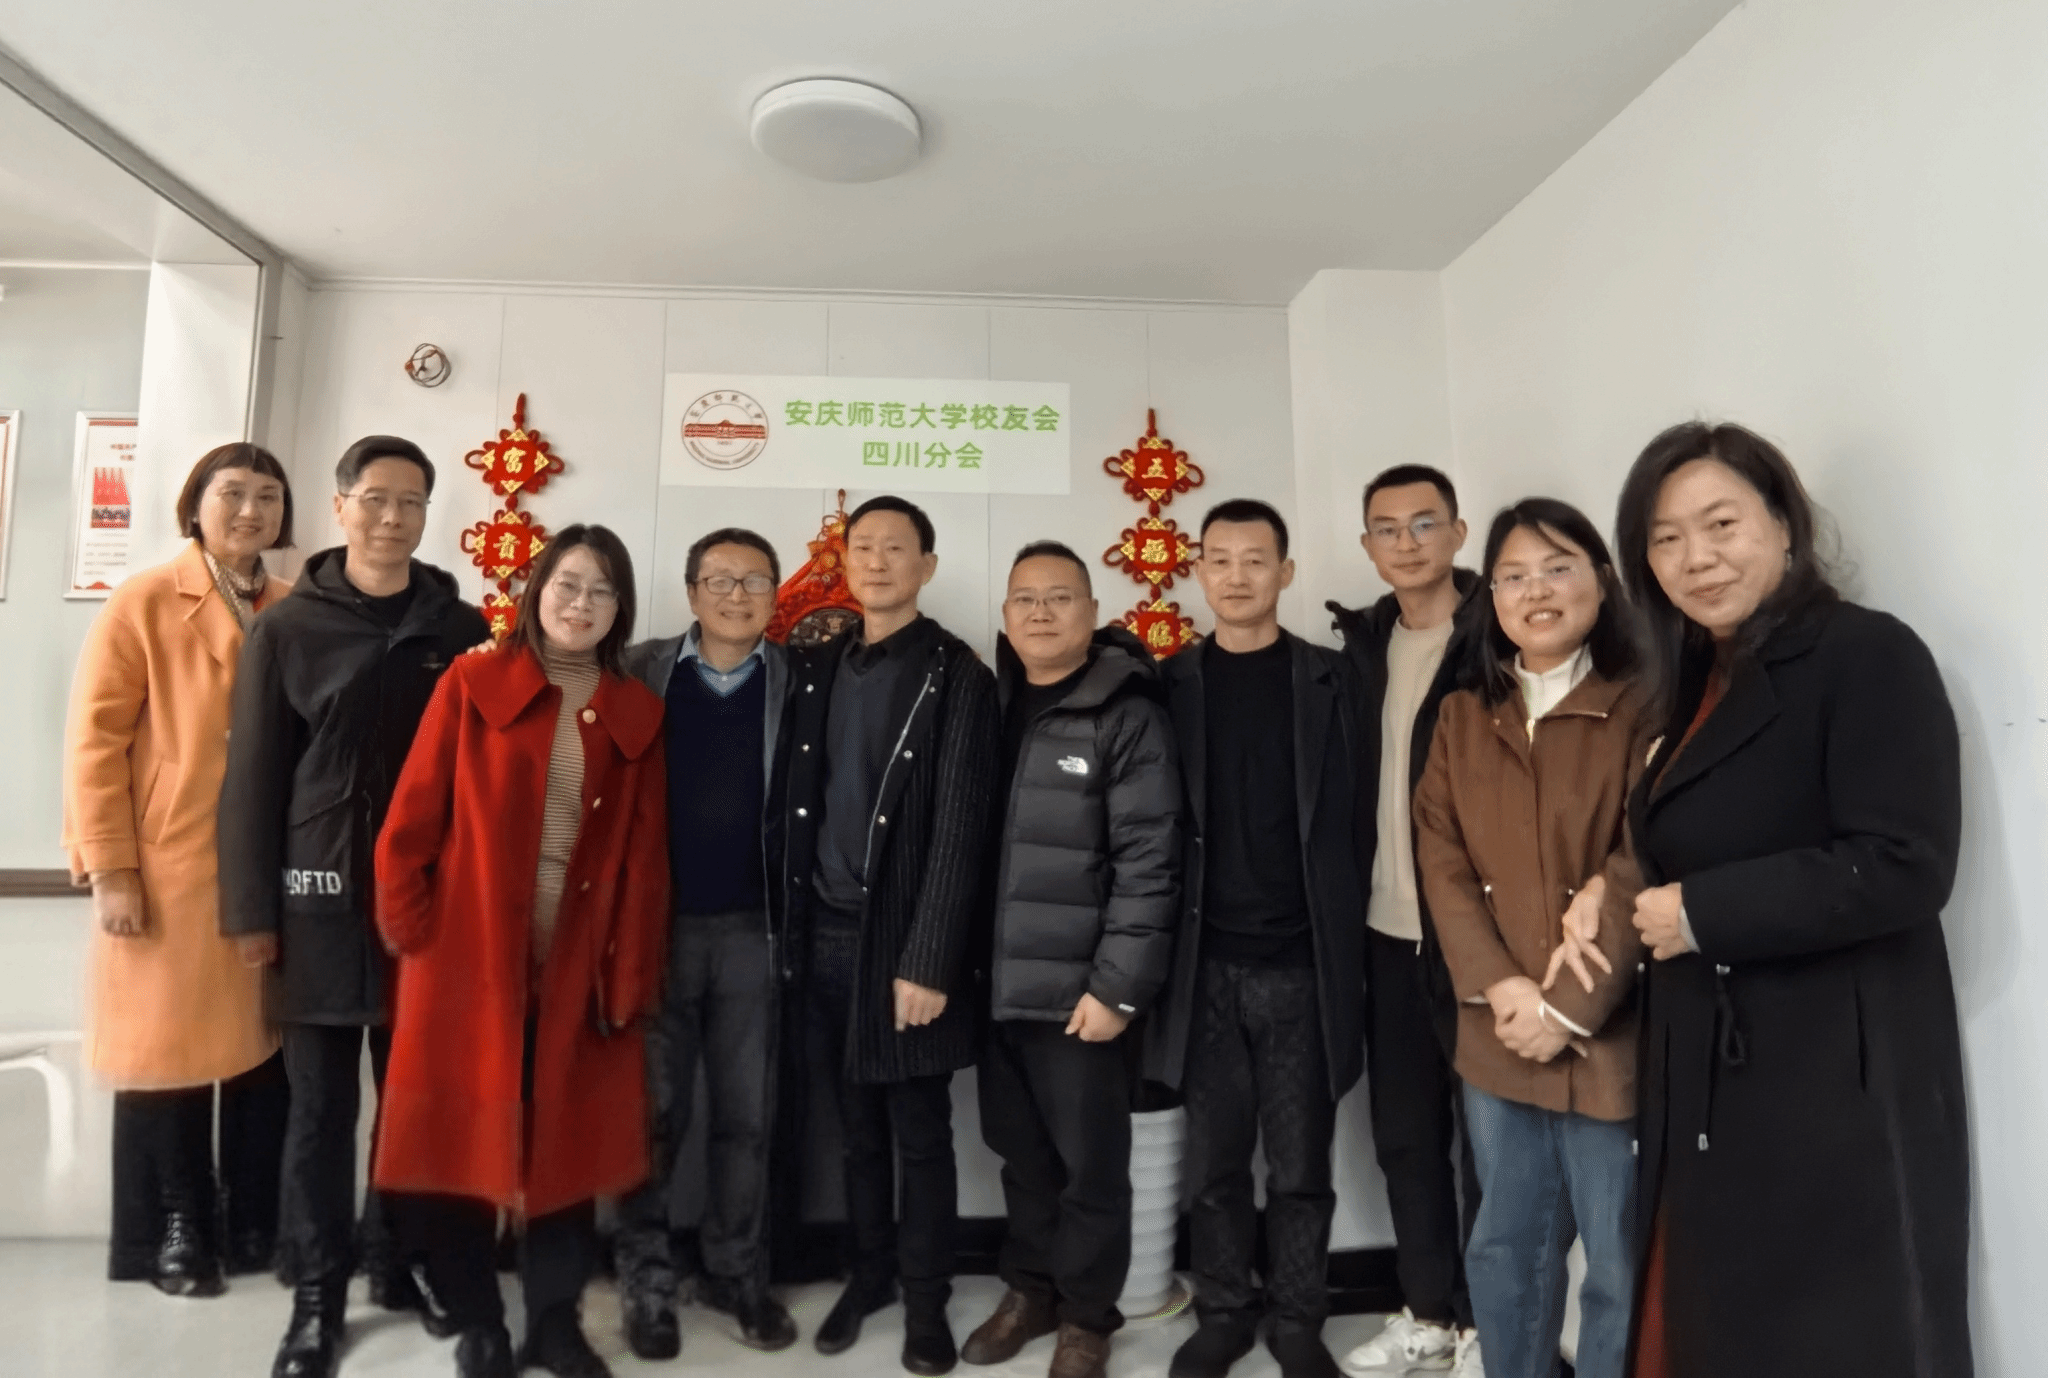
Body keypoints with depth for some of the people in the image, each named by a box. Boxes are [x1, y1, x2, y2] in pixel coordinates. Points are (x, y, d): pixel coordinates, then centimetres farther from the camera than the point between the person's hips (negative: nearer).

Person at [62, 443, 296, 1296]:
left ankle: (256, 1225, 25)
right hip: (167, 875, -3)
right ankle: (175, 1233, 26)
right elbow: (94, 742, -5)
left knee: (264, 1049, 10)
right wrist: (109, 869, -10)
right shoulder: (142, 603, -2)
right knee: (168, 1048, 9)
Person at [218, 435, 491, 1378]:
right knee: (320, 1105, 8)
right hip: (320, 898, -1)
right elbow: (252, 775, 1)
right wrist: (252, 909, -4)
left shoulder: (462, 630, 5)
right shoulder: (286, 629, 2)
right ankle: (318, 1291, 22)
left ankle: (403, 1262, 29)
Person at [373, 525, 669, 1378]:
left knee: (568, 1142, 11)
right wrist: (409, 930, -4)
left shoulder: (637, 714, 5)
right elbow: (412, 819, -2)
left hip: (580, 966, 2)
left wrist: (631, 978, -1)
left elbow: (644, 856, 3)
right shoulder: (471, 685, -1)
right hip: (467, 955, -1)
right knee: (463, 1137, 7)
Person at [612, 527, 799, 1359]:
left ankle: (736, 1271, 30)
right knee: (654, 1112, 11)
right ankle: (646, 1278, 29)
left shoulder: (796, 684, 0)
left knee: (747, 1113, 12)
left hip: (753, 928, 1)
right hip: (658, 921, 0)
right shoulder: (644, 674, -1)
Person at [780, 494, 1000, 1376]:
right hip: (827, 930, 4)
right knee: (858, 1127, 16)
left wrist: (928, 960, -16)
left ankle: (925, 1298, 26)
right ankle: (868, 1274, 34)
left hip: (901, 935, -4)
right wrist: (795, 921, 4)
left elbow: (959, 830, -12)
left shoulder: (957, 678, -7)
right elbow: (803, 806, 9)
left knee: (921, 1132, 8)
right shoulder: (820, 670, 9)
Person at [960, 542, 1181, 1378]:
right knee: (1019, 1150, 18)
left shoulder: (1128, 715, -9)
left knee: (1089, 1161, 9)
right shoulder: (989, 704, 8)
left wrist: (1119, 985, -16)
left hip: (1078, 987, -5)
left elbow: (1149, 862, -13)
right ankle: (1030, 1288, 38)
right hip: (997, 982, 5)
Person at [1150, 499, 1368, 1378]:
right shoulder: (1172, 684, 4)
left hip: (1301, 963, -1)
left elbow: (1350, 819, 0)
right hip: (1207, 964, 1)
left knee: (1299, 1168, 10)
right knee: (1214, 1163, 12)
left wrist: (1345, 943, -5)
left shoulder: (1328, 681, 2)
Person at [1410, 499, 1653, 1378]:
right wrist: (1499, 988, -10)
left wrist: (1569, 1010, -14)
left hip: (1606, 1036, -4)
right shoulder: (1461, 717, 7)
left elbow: (1644, 872, -11)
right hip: (1497, 1036, 4)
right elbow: (1441, 861, 2)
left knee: (1620, 1261, 10)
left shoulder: (1642, 707, -6)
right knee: (1506, 1245, 19)